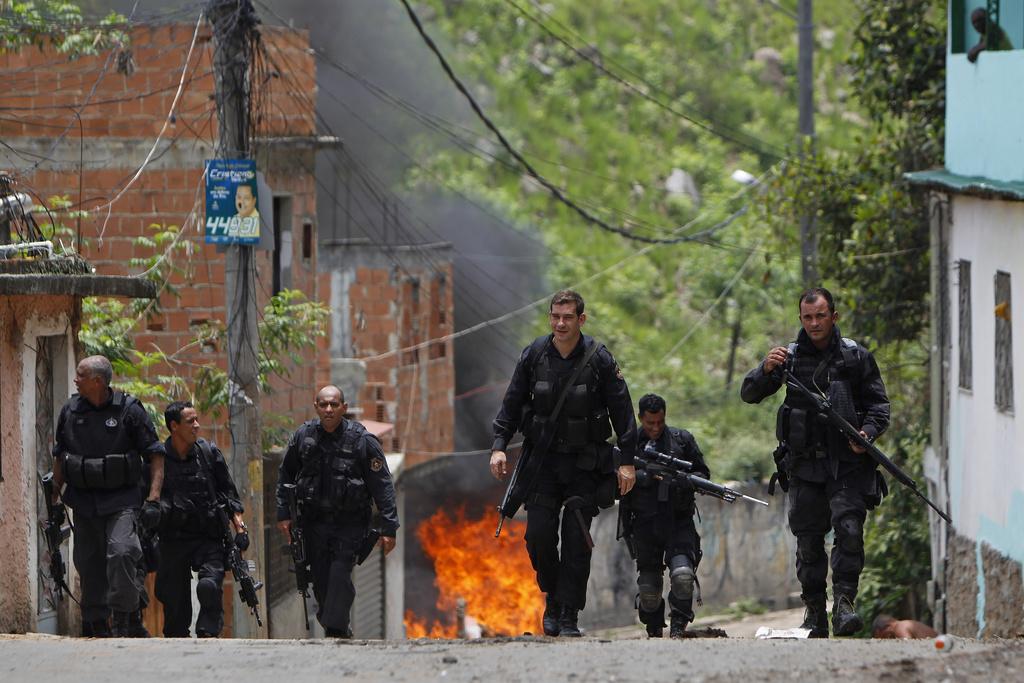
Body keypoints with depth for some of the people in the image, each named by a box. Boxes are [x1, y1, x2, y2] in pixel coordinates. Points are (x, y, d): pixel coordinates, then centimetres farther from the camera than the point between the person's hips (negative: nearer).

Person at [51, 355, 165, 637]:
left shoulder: (129, 410, -6)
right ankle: (96, 626, 16)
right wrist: (54, 498, 15)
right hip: (83, 502, 4)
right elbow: (59, 457, 18)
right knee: (88, 563, 5)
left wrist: (153, 500, -11)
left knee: (121, 553, -23)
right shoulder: (70, 411, 6)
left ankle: (123, 621, -17)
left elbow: (155, 455, -3)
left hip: (122, 500, -4)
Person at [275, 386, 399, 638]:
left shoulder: (362, 440, -9)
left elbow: (383, 485, -7)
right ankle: (339, 629, 25)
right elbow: (285, 476, 14)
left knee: (340, 574, -18)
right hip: (314, 520, 3)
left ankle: (335, 629, -15)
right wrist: (283, 513, 8)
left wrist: (389, 528, -10)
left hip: (350, 522, -3)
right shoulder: (303, 436, 0)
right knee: (320, 579, 5)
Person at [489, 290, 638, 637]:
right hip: (543, 461, 2)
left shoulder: (599, 359, -7)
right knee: (539, 534, -7)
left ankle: (569, 616, 0)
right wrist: (499, 446, -3)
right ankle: (552, 599, 15)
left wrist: (627, 461, -6)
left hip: (585, 463, -2)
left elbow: (622, 410, -3)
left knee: (577, 540, -5)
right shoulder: (534, 355, -1)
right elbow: (512, 403, 7)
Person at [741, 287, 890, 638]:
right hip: (804, 464, 2)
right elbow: (749, 394, 4)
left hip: (847, 463, -2)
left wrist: (868, 432, -11)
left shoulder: (856, 357, 4)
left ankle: (844, 602, -16)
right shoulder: (790, 356, 7)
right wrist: (766, 370, -16)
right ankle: (814, 612, 9)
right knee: (808, 540, 3)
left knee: (849, 530, -17)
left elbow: (879, 405, 9)